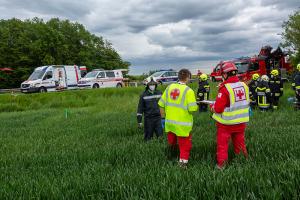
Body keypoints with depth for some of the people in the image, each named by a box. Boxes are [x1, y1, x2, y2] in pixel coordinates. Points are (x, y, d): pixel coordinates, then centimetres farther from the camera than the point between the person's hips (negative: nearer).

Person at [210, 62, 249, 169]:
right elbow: (246, 102, 8)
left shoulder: (225, 88, -23)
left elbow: (218, 109, -21)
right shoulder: (244, 85, -5)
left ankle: (221, 164, 16)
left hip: (226, 123, -5)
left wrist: (212, 106, -1)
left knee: (222, 144, 10)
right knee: (240, 143, 23)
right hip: (241, 121, 5)